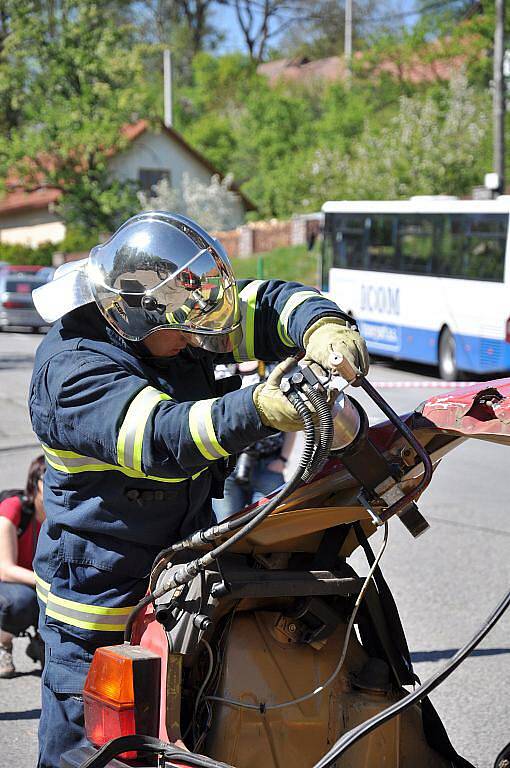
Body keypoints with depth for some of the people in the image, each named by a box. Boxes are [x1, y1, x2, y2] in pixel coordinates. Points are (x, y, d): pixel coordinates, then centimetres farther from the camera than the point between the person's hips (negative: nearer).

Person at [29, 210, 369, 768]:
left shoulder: (173, 323, -2)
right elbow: (160, 439, -41)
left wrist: (322, 326, -30)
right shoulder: (72, 371, -27)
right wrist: (259, 409, -56)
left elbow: (268, 305, -6)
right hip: (100, 597, -7)